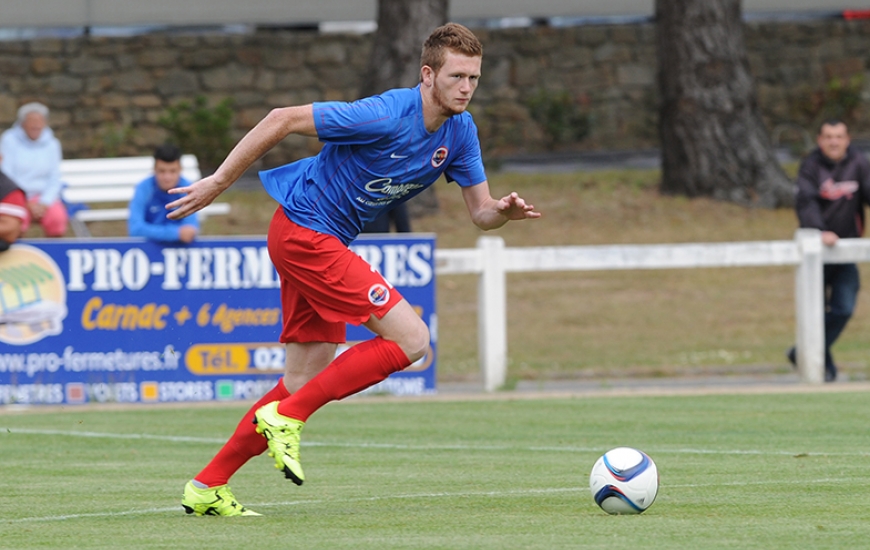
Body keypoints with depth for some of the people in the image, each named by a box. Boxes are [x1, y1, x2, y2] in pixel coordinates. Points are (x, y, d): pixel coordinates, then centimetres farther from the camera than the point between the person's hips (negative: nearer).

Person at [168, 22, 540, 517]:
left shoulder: (460, 131, 1)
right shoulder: (387, 116, -24)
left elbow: (480, 211, 6)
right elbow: (283, 120, -20)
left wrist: (504, 212, -19)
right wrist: (217, 183, -15)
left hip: (323, 242, 9)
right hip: (305, 230, -9)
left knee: (307, 381, 9)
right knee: (411, 339, -16)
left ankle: (208, 486, 16)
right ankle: (286, 418, -11)